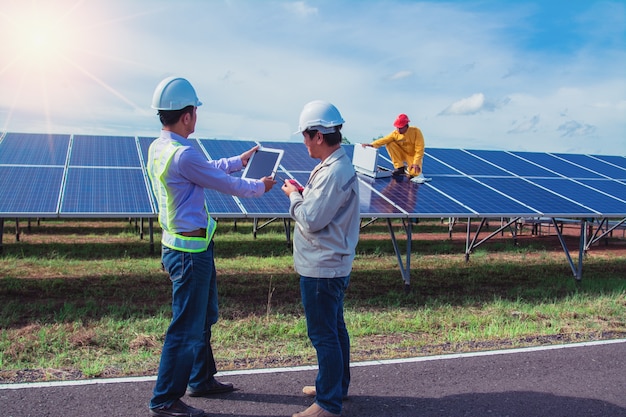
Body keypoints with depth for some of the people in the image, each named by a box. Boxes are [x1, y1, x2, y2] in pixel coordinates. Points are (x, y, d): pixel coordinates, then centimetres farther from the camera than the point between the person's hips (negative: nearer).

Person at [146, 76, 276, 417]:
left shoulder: (157, 148, 5)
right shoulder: (183, 155, -25)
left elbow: (208, 169, 18)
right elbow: (227, 185, -14)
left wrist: (239, 161, 26)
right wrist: (259, 186, 4)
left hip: (180, 245, 10)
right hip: (190, 251, -10)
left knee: (205, 317, 23)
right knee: (187, 328, 2)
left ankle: (201, 380, 38)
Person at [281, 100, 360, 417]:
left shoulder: (334, 172, -24)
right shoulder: (336, 165, 9)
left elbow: (311, 220, -23)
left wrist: (293, 196, -7)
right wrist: (302, 194, 4)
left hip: (322, 269, -10)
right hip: (331, 264, 10)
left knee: (323, 334, 1)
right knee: (334, 329, 21)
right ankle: (336, 385, 37)